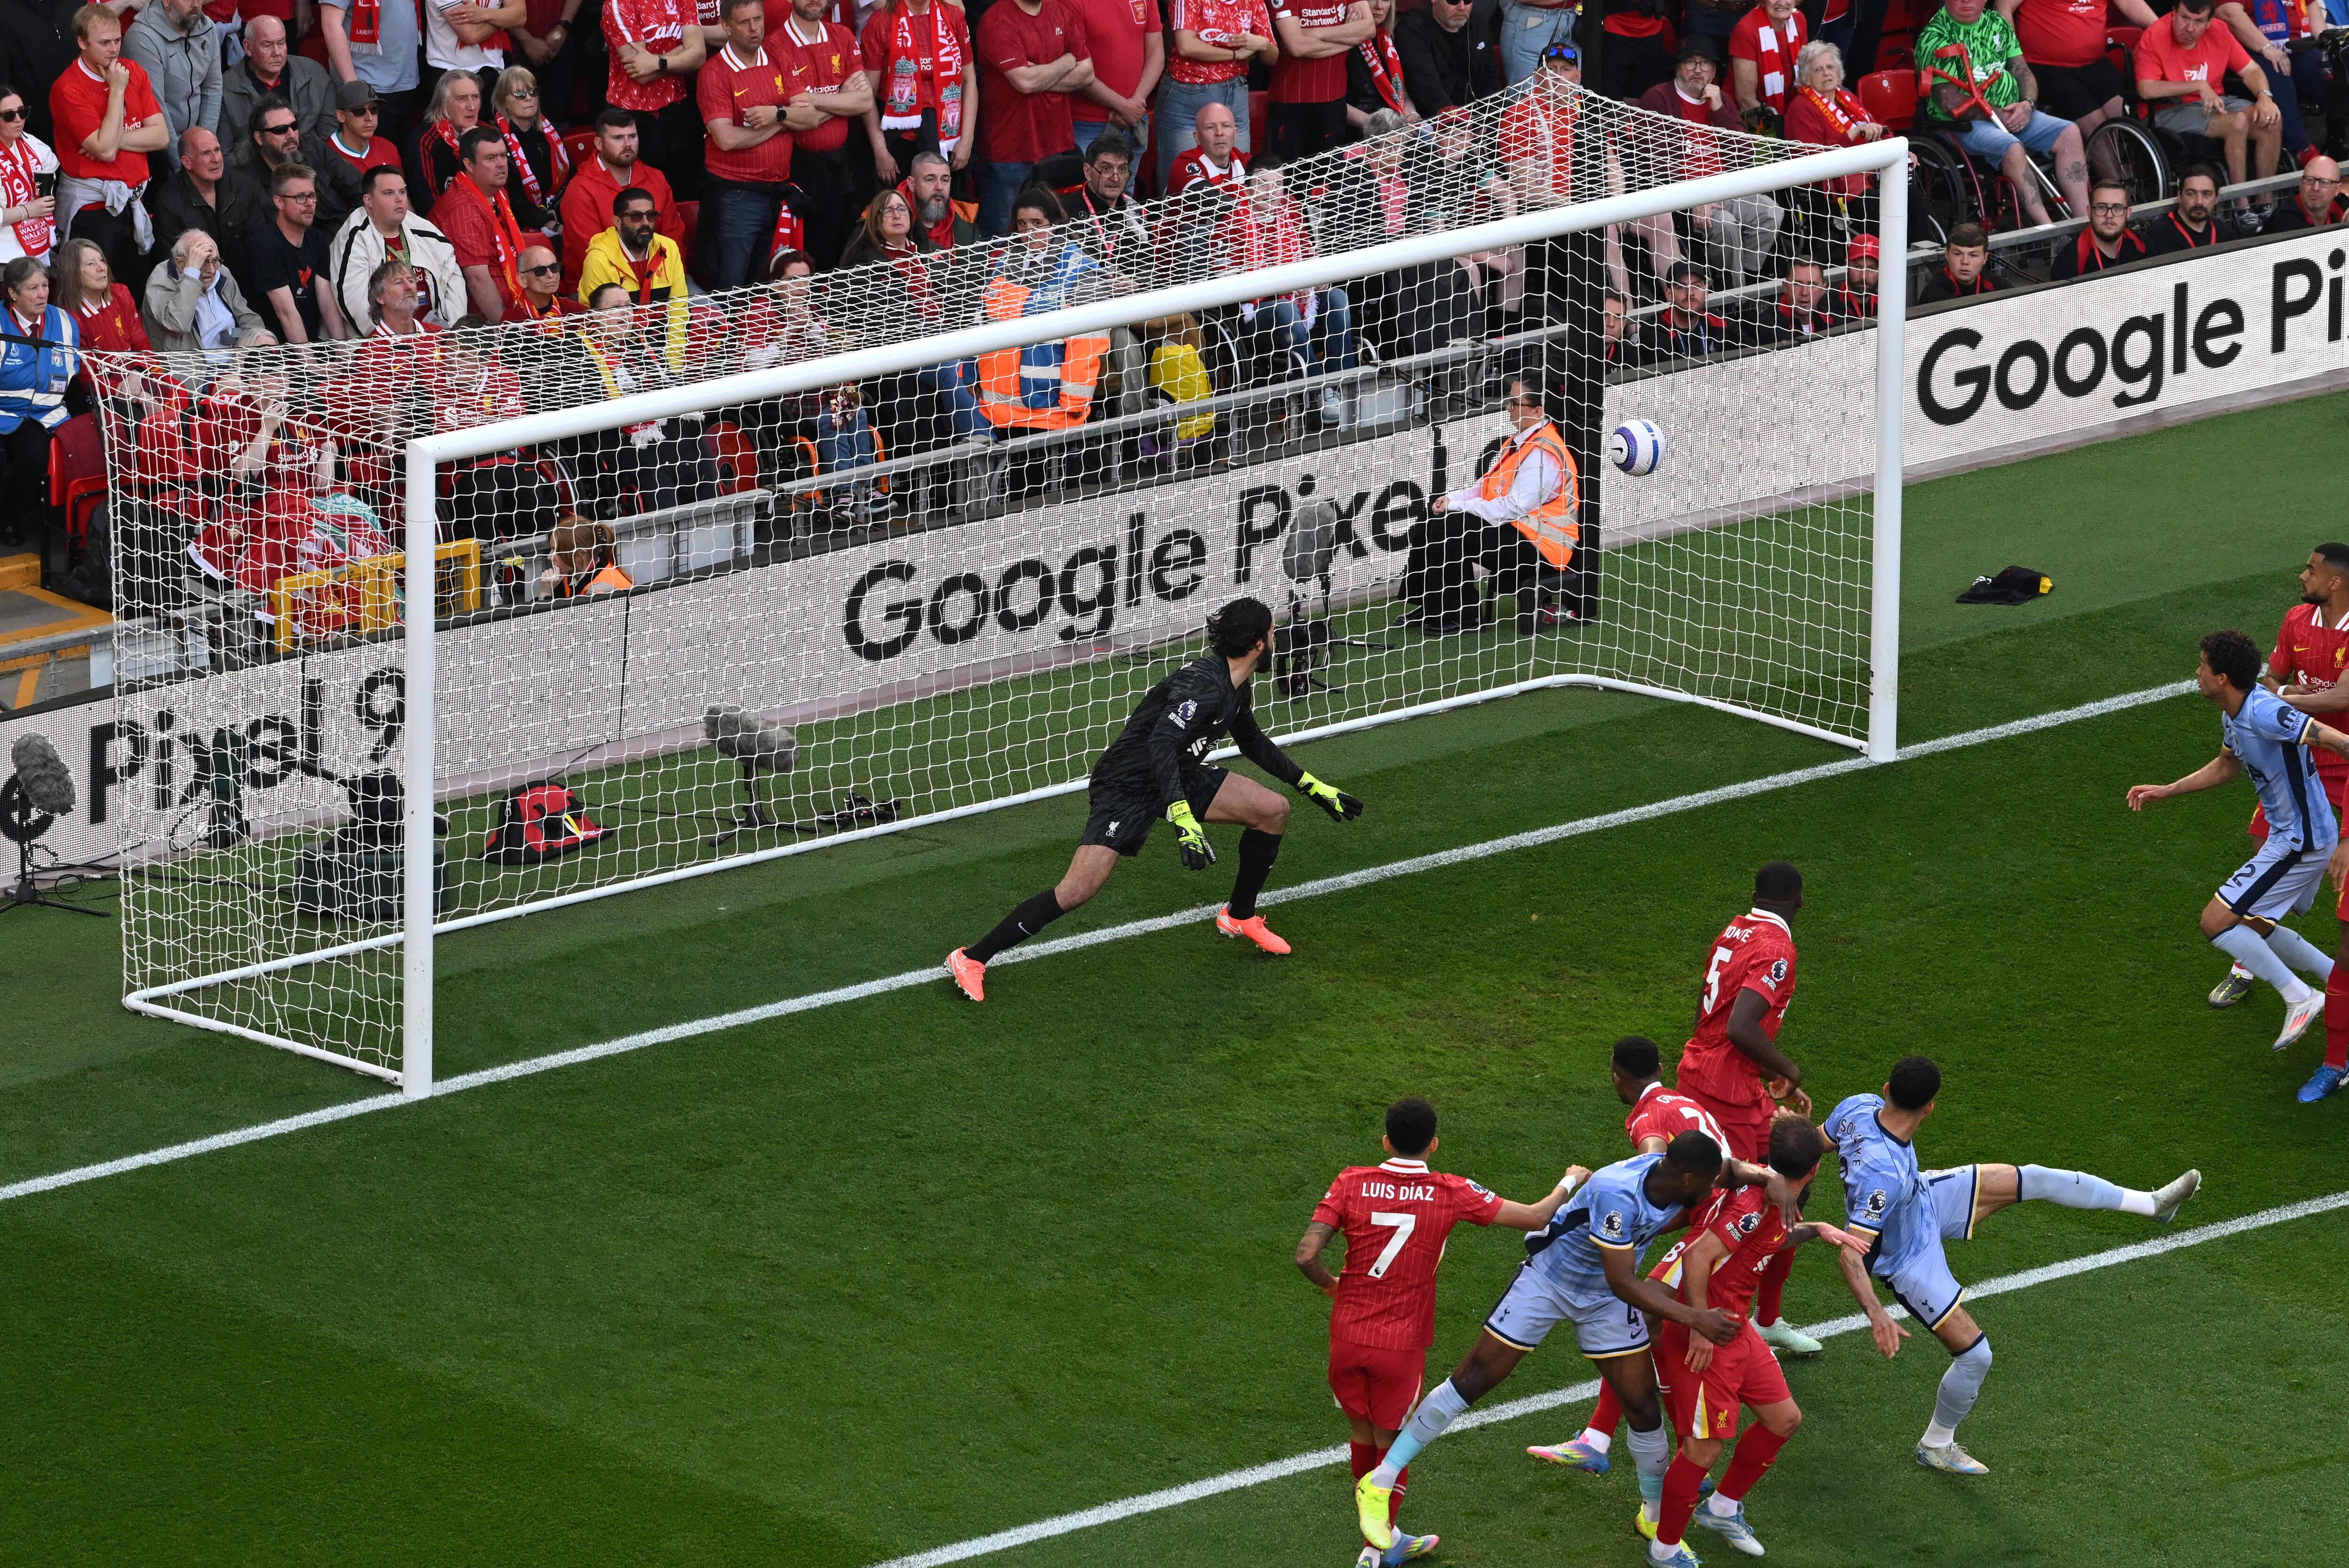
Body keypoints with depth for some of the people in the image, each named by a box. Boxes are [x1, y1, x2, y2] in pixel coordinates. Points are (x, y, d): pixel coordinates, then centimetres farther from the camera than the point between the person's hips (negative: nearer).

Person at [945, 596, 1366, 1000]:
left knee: (1273, 811, 4)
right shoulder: (1204, 686, -27)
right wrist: (1184, 820, -45)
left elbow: (1254, 744, 24)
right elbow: (1160, 745, -37)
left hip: (1180, 776, 9)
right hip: (1128, 784, -9)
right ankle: (972, 959, -12)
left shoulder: (1235, 691, 5)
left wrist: (1313, 787, 27)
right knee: (1078, 890, -20)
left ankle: (1240, 917, 24)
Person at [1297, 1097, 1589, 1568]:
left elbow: (1306, 1256, -14)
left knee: (1363, 1436, 21)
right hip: (1401, 1344, -2)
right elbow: (1536, 1218, -2)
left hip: (1347, 1336, 2)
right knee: (1392, 1447, 15)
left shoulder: (1353, 1183, -7)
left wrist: (1330, 1285, 9)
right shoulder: (1450, 1194, -9)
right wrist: (1570, 1182, 18)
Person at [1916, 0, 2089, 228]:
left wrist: (2027, 105, -8)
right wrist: (2000, 115, -16)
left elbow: (2022, 72, 15)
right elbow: (1950, 102, -16)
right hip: (1963, 124, -7)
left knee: (2069, 134, -12)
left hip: (2012, 114, 7)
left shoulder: (1999, 25, 13)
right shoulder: (1934, 37, -9)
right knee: (2013, 149, -34)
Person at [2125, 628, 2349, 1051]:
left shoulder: (2264, 713, -27)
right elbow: (2227, 765, 25)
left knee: (2217, 922, -7)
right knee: (2253, 928, 21)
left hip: (2300, 842, -10)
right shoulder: (2234, 715, 5)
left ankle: (2299, 998, -2)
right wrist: (2165, 792, 23)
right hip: (2288, 836, 10)